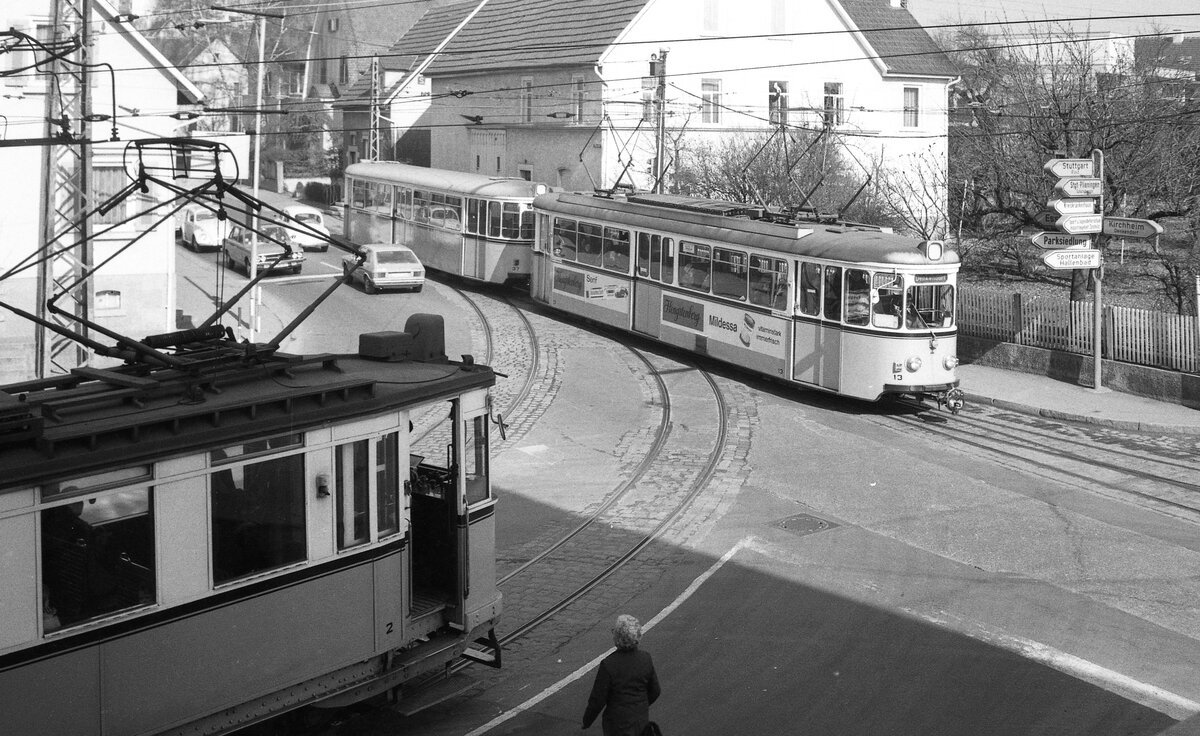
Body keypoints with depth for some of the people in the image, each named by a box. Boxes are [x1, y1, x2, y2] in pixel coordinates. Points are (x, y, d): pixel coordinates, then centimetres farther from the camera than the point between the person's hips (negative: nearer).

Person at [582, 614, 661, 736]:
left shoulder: (608, 665, -25)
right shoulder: (646, 659, -11)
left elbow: (598, 699, -17)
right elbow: (654, 691, 2)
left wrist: (587, 721, 0)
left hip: (618, 723, -5)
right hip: (642, 720, 5)